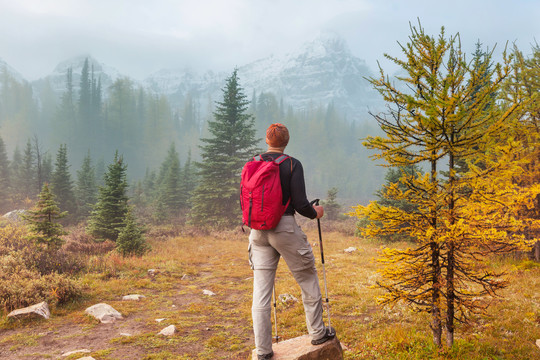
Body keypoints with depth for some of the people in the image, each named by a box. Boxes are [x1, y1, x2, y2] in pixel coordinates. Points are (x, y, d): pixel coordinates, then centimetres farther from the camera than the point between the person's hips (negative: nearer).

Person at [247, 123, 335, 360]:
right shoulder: (292, 165, -7)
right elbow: (300, 204, -13)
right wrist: (315, 213, 8)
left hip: (258, 231, 4)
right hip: (285, 228, -4)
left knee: (261, 291, 7)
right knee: (308, 279, 17)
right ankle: (317, 333, 30)